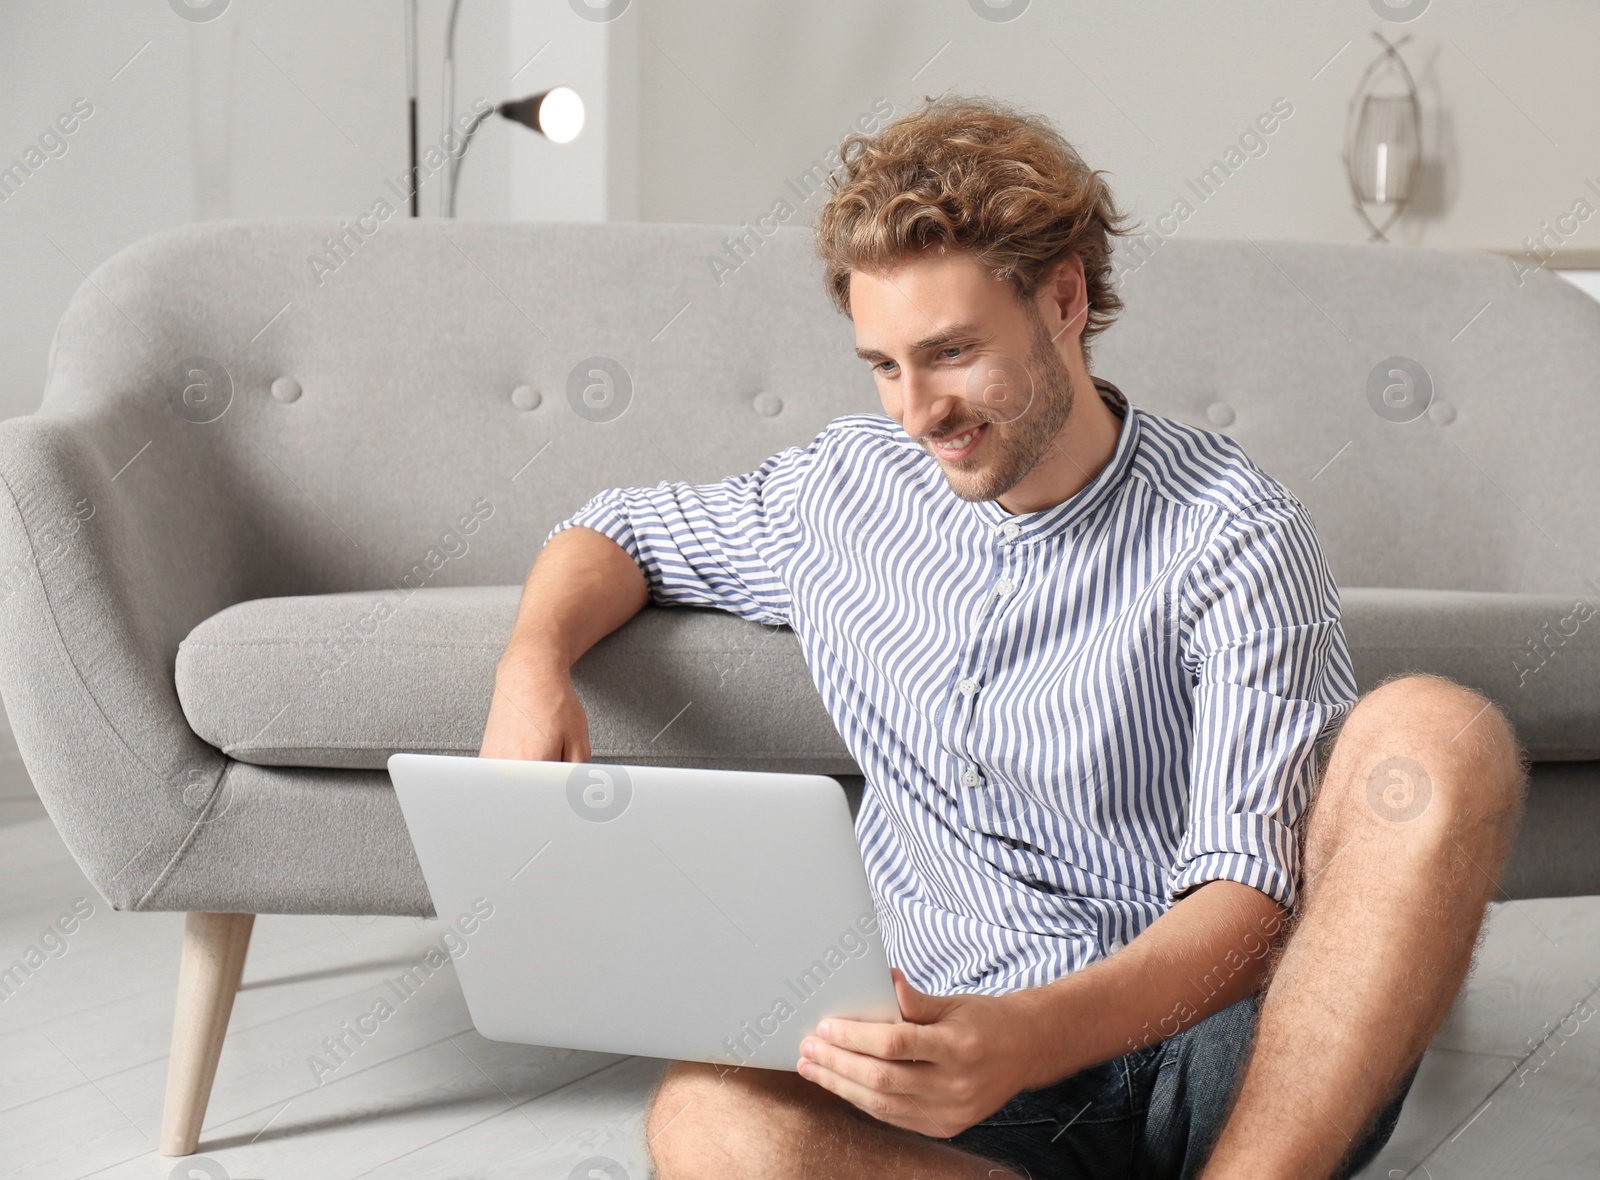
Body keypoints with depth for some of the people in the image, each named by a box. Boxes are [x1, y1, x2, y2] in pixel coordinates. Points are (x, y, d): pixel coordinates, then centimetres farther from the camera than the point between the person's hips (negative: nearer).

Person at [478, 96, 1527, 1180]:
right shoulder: (848, 488, 10)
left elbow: (1252, 895, -13)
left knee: (1439, 732, -29)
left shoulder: (1230, 537, -5)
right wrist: (534, 666, 1)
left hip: (1226, 1053, -2)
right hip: (977, 1053, 2)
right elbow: (624, 530, 26)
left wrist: (1038, 1036, -33)